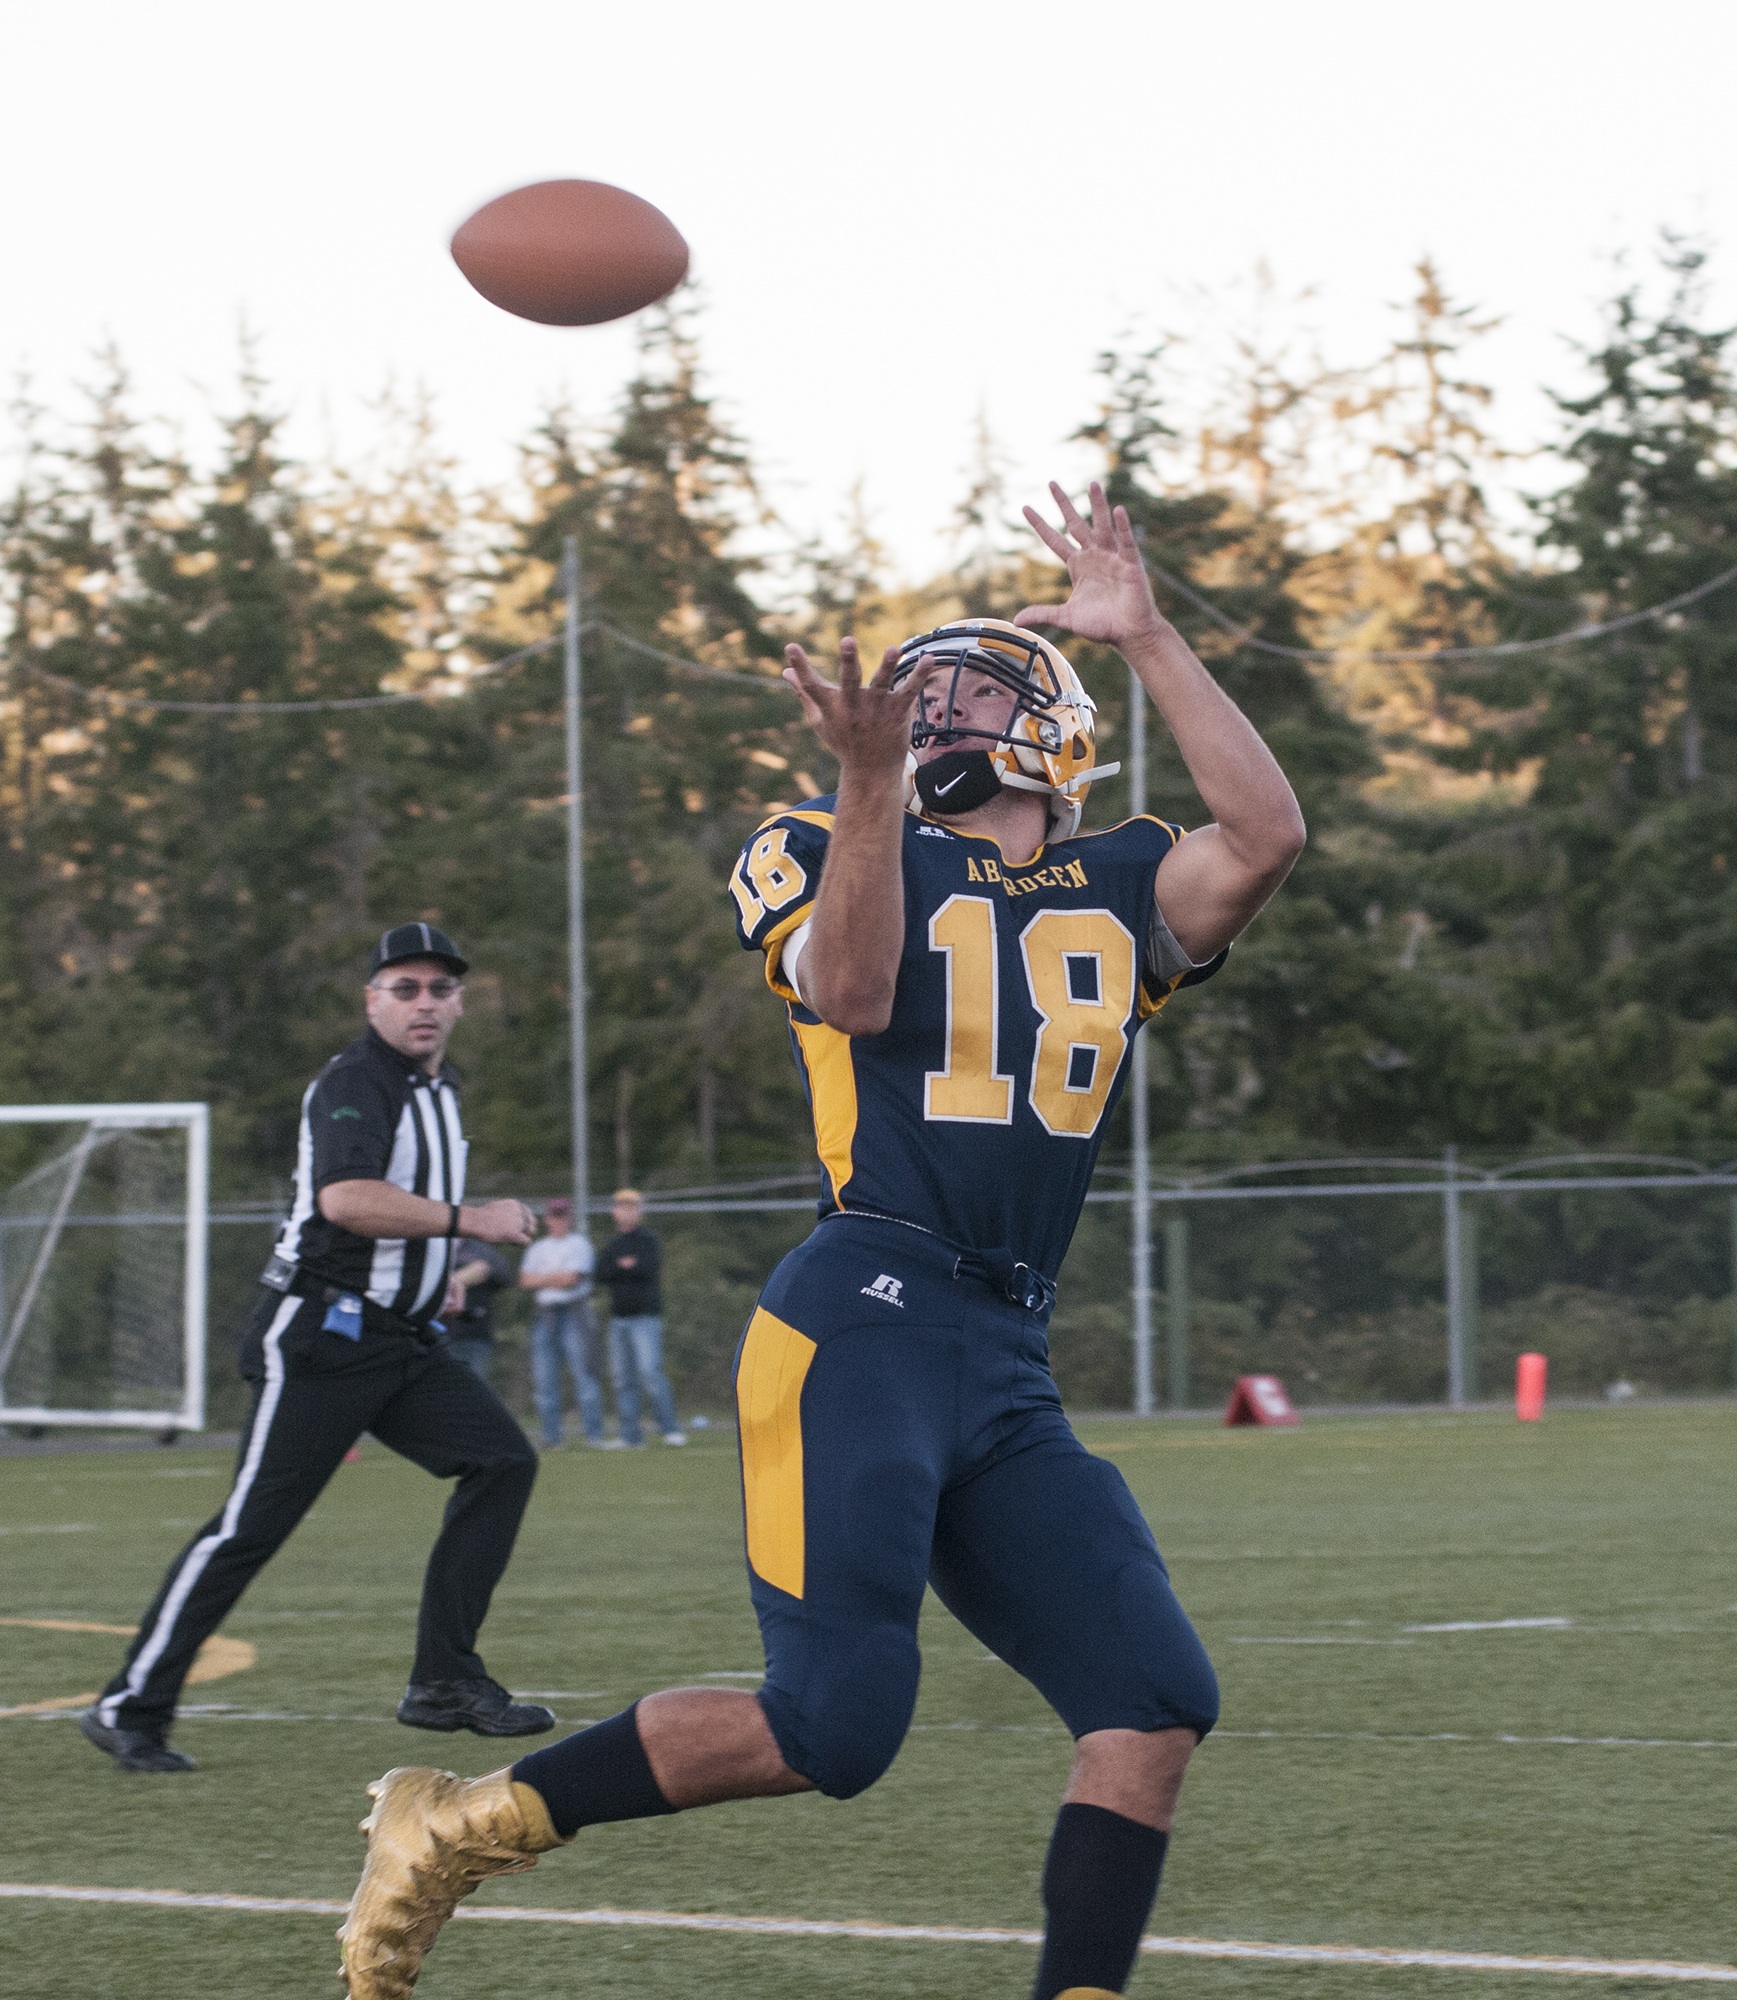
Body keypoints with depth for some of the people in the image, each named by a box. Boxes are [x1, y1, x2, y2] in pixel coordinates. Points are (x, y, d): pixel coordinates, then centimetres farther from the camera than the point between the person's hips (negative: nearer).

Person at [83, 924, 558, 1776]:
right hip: (318, 1340, -9)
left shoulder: (442, 1090, 16)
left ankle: (443, 1681, -1)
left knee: (503, 1460, -4)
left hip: (404, 1341, 9)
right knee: (253, 1524, -10)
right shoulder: (354, 1083, -14)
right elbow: (345, 1199, -31)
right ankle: (131, 1706, -3)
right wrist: (470, 1220, -28)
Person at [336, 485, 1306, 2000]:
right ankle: (457, 1827, 1)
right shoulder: (841, 859, 6)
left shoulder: (1119, 895, 17)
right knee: (833, 1724, -14)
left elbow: (1266, 835, -1)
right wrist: (871, 788, -26)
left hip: (1010, 1368, 6)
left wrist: (1147, 638, -1)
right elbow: (854, 994, -15)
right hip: (864, 1321, -6)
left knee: (1154, 1705, -5)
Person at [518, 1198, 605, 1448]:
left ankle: (594, 1434, -12)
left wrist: (542, 1279, 1)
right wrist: (558, 1278, -5)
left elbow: (571, 1279, -9)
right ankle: (550, 1435, 3)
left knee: (582, 1372, -11)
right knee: (543, 1378, -1)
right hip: (545, 1314, 5)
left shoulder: (579, 1244, 5)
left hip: (573, 1312, -5)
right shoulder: (537, 1248, 19)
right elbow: (525, 1282, 5)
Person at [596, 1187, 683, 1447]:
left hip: (646, 1316, -6)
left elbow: (648, 1268, -15)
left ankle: (670, 1429, -12)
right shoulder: (611, 1245, 17)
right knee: (622, 1377, 3)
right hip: (618, 1317, 6)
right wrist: (624, 1267, -8)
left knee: (650, 1372, -15)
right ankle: (630, 1434, 6)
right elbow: (600, 1275, 4)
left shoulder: (648, 1240, 1)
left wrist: (617, 1271, -5)